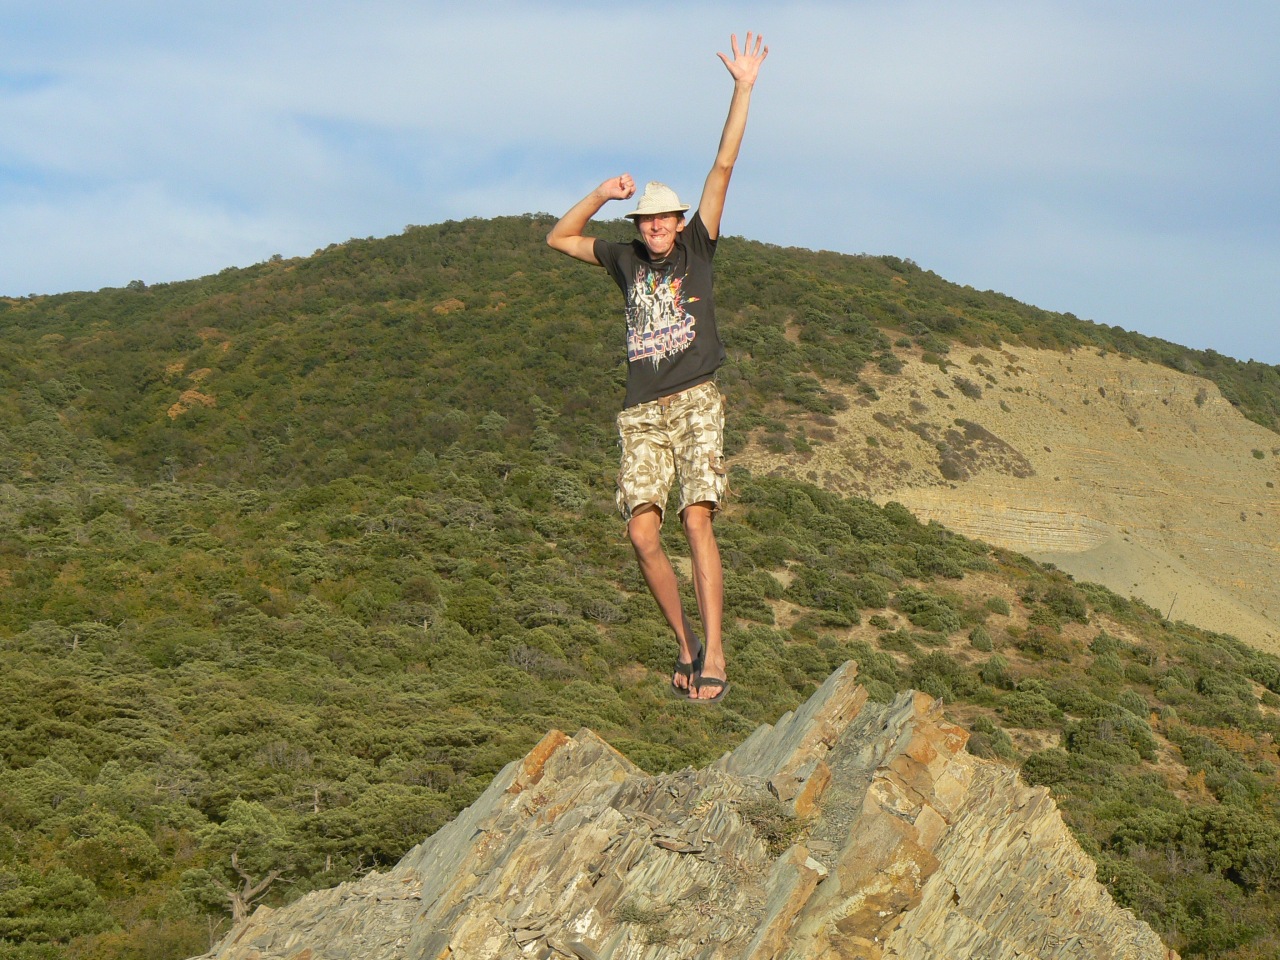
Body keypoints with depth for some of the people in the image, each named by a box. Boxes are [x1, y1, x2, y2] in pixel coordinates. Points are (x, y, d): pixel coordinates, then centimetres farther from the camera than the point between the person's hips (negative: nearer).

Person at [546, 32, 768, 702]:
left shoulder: (696, 249, 9)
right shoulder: (627, 261, 16)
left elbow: (723, 167, 4)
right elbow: (558, 239, 23)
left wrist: (743, 88, 0)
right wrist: (603, 194, 12)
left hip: (695, 403, -3)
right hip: (641, 415, 3)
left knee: (696, 520, -17)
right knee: (642, 533, -9)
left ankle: (713, 652, -16)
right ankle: (685, 643, 7)